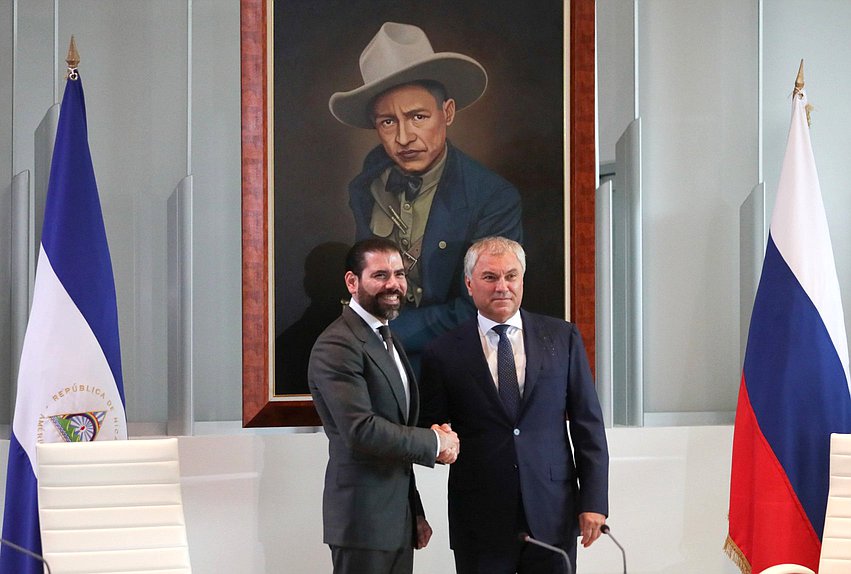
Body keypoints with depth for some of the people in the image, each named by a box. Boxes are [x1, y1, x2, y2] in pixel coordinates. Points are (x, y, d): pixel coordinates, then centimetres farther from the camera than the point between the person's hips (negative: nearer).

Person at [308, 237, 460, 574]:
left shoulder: (388, 341, 17)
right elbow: (361, 430, -24)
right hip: (364, 521, -9)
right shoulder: (338, 346, -14)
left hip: (399, 520, 9)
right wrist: (435, 442, -14)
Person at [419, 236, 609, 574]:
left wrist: (594, 501, -1)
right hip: (480, 522, -1)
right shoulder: (444, 353, 2)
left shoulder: (562, 338, 5)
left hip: (553, 516, 1)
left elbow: (588, 424, 5)